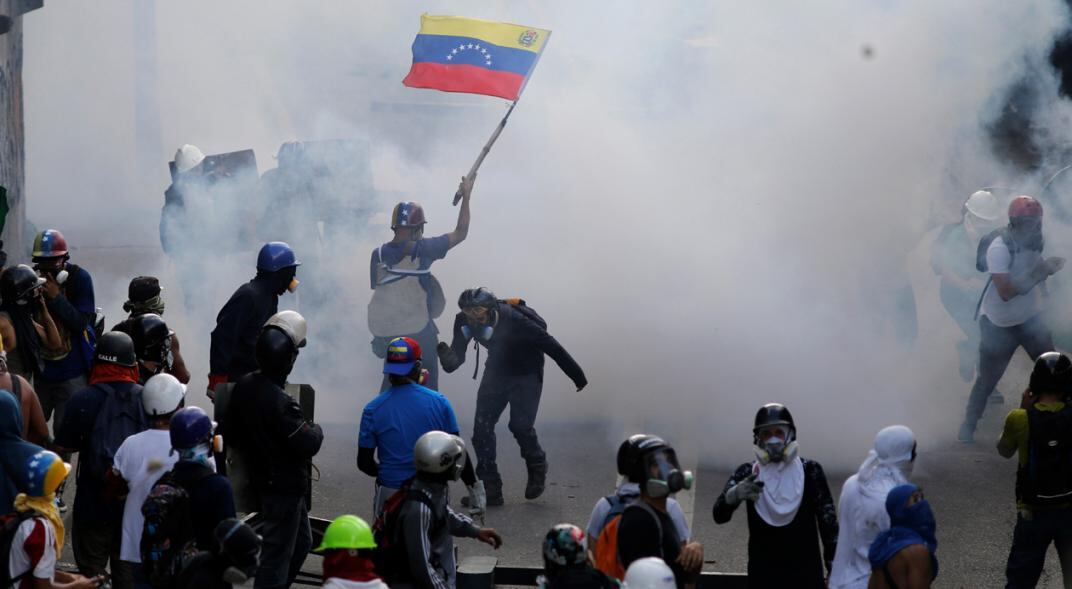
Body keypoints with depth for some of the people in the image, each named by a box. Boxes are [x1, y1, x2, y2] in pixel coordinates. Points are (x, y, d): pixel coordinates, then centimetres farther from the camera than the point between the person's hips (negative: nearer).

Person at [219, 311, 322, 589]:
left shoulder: (244, 386, -1)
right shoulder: (281, 403, -28)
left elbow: (230, 433, 10)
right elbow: (307, 444, -25)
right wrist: (316, 431, -4)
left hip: (260, 479, 9)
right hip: (285, 487, -9)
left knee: (302, 541, 23)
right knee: (278, 554, -1)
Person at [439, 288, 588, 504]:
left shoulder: (515, 321, -33)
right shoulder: (464, 322, -19)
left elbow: (551, 346, -22)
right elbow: (456, 357, -12)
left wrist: (577, 376, -12)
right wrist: (446, 357, -39)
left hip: (526, 374, -5)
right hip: (497, 371, 5)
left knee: (520, 425, -19)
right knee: (482, 427, -7)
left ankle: (537, 467, 11)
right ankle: (490, 488, 0)